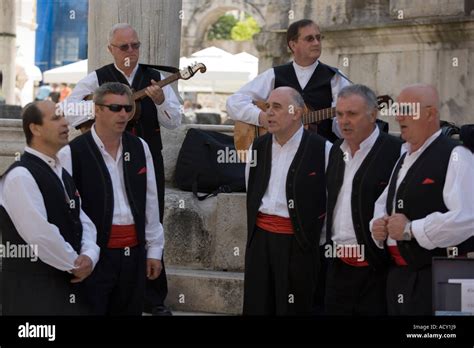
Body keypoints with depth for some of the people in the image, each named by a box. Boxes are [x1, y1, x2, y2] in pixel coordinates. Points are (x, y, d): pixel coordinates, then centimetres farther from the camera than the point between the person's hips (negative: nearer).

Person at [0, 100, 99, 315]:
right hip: (34, 291, -8)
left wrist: (89, 256, -8)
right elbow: (40, 234, -22)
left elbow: (83, 222, 12)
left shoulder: (62, 174, 15)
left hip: (68, 286, 8)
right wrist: (75, 265, -10)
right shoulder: (21, 176, -15)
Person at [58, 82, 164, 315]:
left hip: (134, 253, 5)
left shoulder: (139, 148, 8)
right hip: (94, 254, -5)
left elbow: (150, 202, 13)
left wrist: (154, 249, 13)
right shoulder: (72, 153, -8)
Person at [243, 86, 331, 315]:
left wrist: (314, 237, 0)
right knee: (255, 307, 6)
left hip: (297, 244, -5)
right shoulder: (258, 147, 10)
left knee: (293, 308, 0)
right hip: (259, 238, 5)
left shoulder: (322, 150, -8)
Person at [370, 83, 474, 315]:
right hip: (399, 278, 8)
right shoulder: (403, 158, 18)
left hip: (437, 281, -8)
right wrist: (377, 225, 6)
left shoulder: (455, 157, -11)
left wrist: (411, 230, -18)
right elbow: (383, 205, 30)